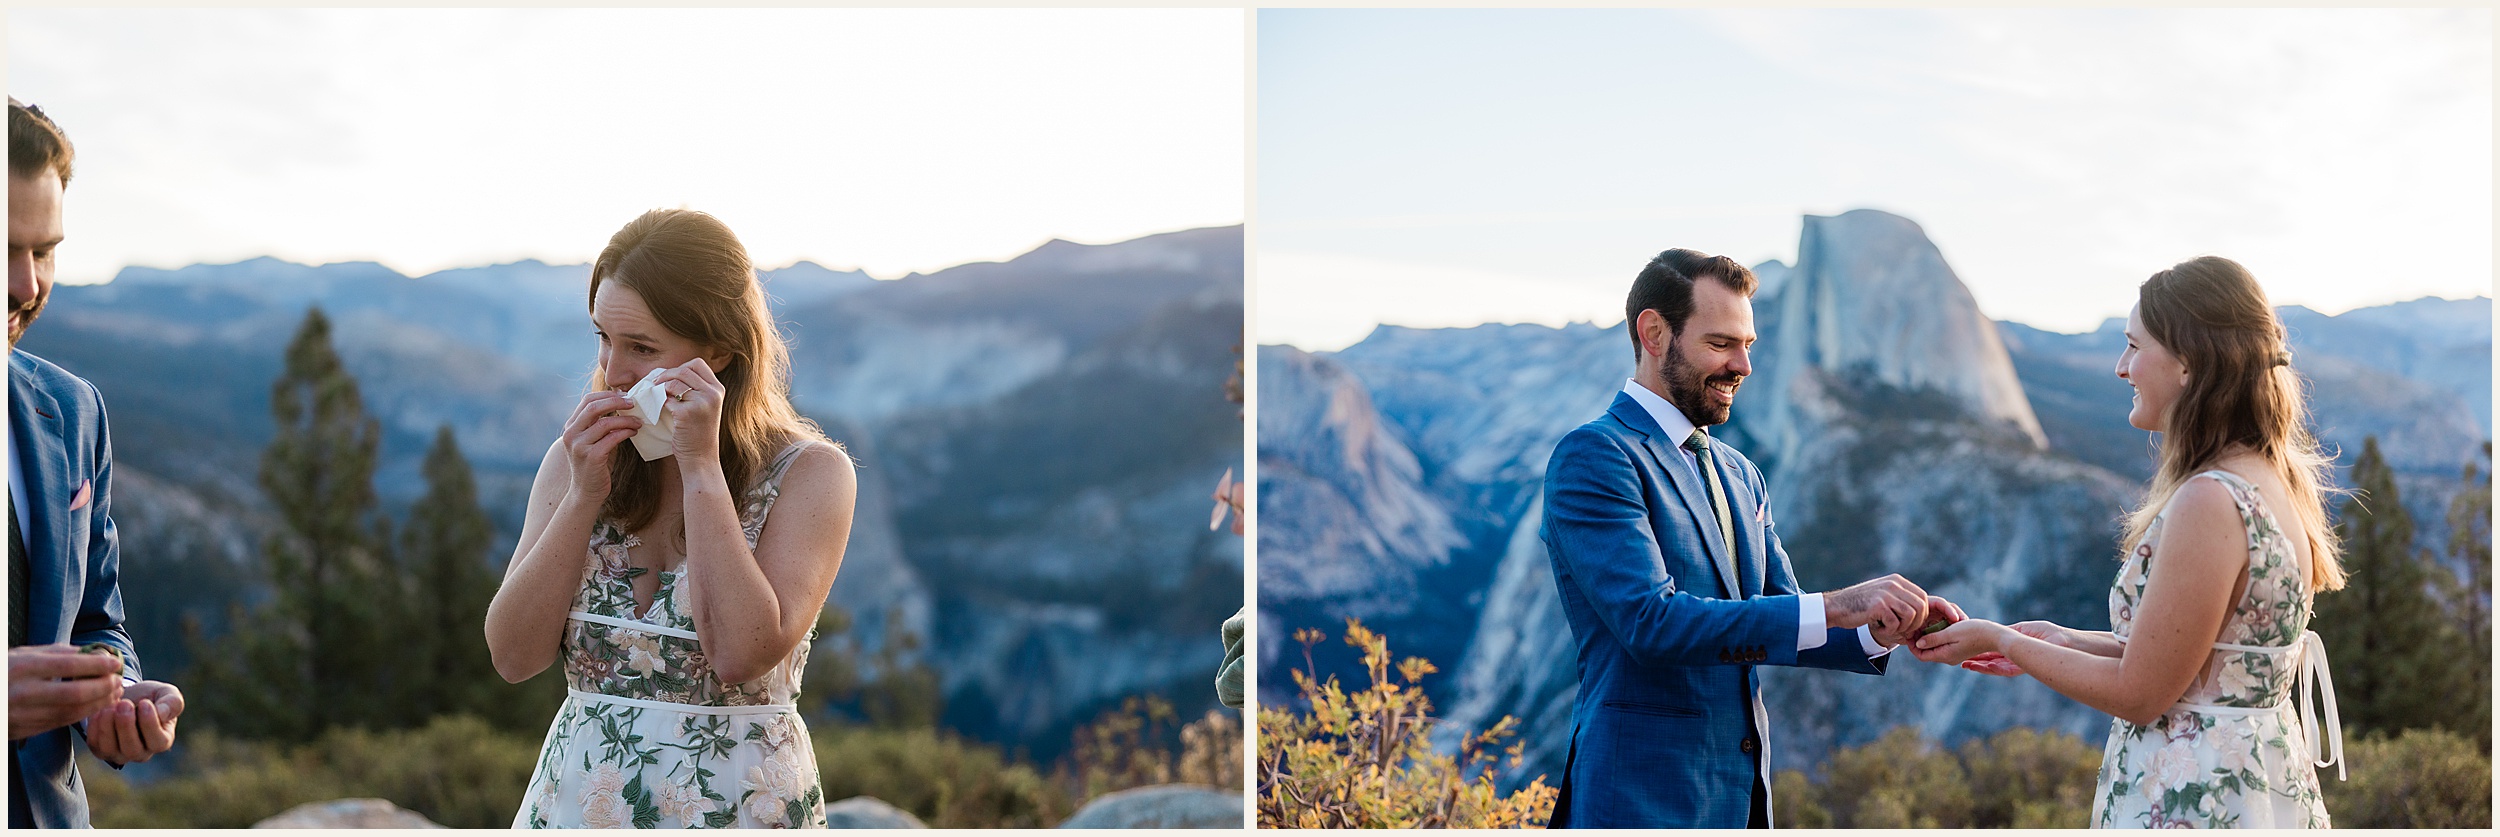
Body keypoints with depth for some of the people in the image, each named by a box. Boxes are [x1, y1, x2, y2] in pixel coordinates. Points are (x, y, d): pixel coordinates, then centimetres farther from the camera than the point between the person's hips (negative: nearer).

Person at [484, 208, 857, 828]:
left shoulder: (811, 473, -9)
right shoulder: (576, 458, 3)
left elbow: (741, 654, -21)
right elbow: (513, 656, -4)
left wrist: (701, 467, -18)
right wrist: (584, 496, -13)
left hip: (737, 801, -3)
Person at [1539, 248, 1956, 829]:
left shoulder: (1740, 475, 17)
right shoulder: (1593, 457, -11)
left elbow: (1777, 625, 15)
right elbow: (1651, 621, -21)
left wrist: (1881, 632, -6)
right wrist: (1836, 607, -23)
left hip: (1743, 792, 8)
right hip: (1644, 797, -8)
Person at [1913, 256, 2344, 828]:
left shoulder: (2210, 502, -22)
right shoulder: (2278, 480, 7)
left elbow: (2138, 693, -17)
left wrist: (2001, 641, -6)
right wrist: (2064, 641, 13)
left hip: (2193, 806, -9)